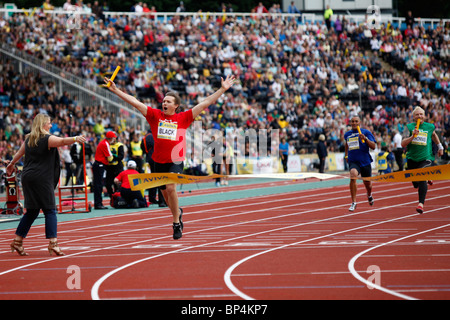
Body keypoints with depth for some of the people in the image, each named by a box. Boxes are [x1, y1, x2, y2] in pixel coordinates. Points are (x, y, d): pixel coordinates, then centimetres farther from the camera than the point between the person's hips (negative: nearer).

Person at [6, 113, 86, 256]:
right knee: (50, 211, -6)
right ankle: (53, 244, -14)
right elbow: (63, 141, -27)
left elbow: (20, 153, 31)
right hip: (42, 179, -8)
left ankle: (17, 241, 17)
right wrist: (75, 139, -42)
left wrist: (11, 164, 48)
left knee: (32, 211, 15)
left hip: (27, 177, 8)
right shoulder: (47, 139, -8)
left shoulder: (28, 139, 14)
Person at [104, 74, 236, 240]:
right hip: (159, 161, 4)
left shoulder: (183, 118, 0)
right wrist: (115, 90, -1)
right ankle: (178, 212, 44)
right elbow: (134, 102, 2)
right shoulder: (155, 115, 4)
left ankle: (176, 224, -9)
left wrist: (222, 89, -2)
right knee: (165, 192, 14)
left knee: (170, 188, -22)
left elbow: (205, 103, 1)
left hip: (176, 160, -3)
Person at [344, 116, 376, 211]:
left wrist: (365, 138, -22)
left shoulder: (366, 132, -2)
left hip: (365, 161, -1)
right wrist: (346, 155, 26)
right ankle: (353, 202, -25)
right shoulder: (347, 134, 9)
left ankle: (369, 195, 52)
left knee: (367, 183, 12)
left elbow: (373, 146, -8)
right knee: (353, 176, -30)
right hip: (353, 161, 1)